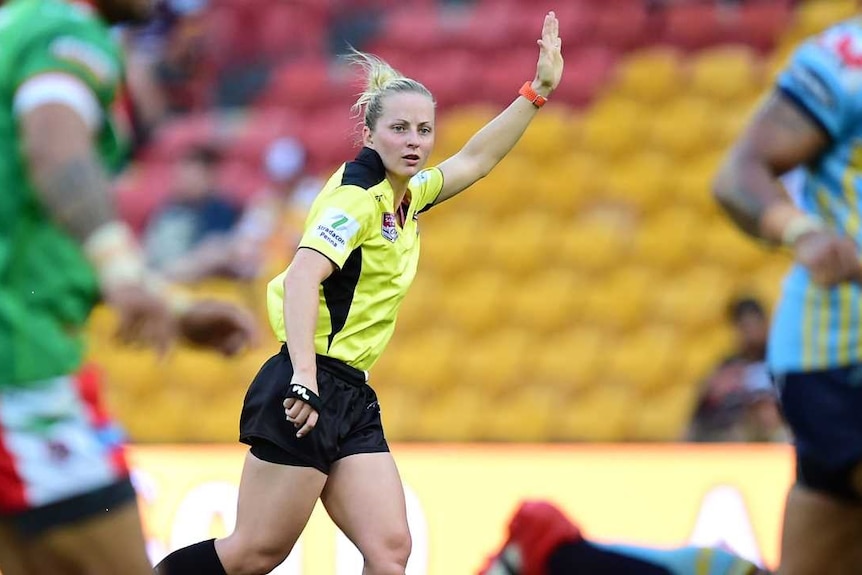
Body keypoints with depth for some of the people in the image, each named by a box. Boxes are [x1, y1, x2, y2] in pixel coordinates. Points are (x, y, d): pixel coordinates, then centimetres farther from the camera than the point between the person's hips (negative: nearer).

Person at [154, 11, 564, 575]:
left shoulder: (406, 196, 13)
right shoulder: (358, 197, -14)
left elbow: (475, 159, 29)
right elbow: (303, 276, -28)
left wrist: (538, 90, 25)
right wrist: (304, 379, -37)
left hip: (352, 400, 9)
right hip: (307, 394, -9)